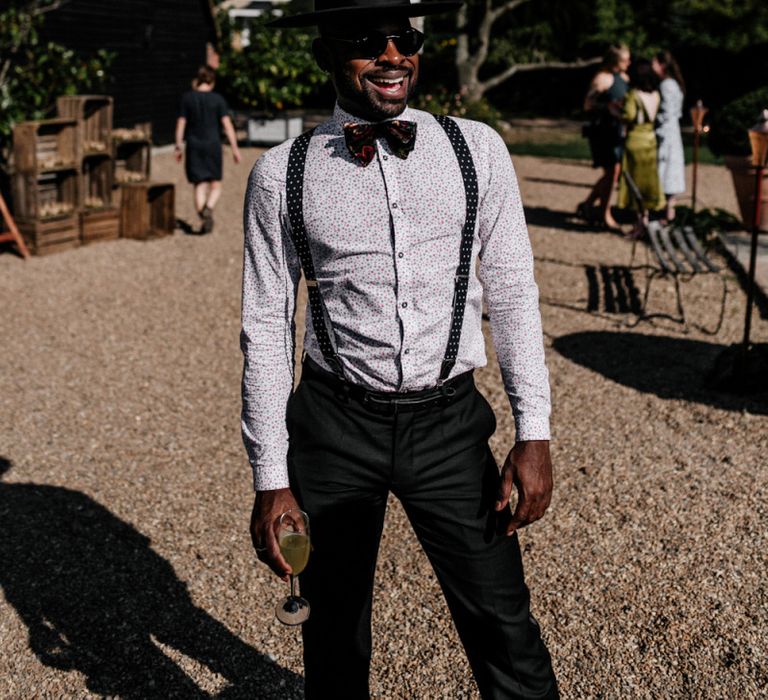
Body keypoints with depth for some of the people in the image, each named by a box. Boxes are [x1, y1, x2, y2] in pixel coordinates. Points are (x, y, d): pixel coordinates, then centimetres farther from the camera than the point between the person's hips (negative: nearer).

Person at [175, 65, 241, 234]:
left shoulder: (187, 97, 0)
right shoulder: (218, 99, -5)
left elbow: (181, 123, 2)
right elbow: (227, 124, -9)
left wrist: (179, 147, 10)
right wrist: (235, 148, -6)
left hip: (194, 146, 1)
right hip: (213, 145, -1)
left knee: (200, 186, 8)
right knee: (215, 185, 10)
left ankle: (204, 220, 1)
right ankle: (208, 208, -18)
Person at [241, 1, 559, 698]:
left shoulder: (477, 149, 0)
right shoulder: (282, 174, -4)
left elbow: (513, 290, 3)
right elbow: (266, 328, 0)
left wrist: (534, 432, -3)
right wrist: (271, 477, -1)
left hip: (450, 423, 1)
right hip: (334, 426, 0)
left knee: (504, 624, 5)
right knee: (335, 630, 16)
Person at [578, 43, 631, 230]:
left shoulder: (623, 77, 13)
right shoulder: (603, 78, -13)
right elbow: (588, 105, -16)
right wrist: (608, 106, -27)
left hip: (617, 129, 9)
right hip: (602, 129, -9)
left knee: (614, 171, 11)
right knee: (612, 171, -8)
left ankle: (587, 205, 23)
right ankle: (605, 215, 3)